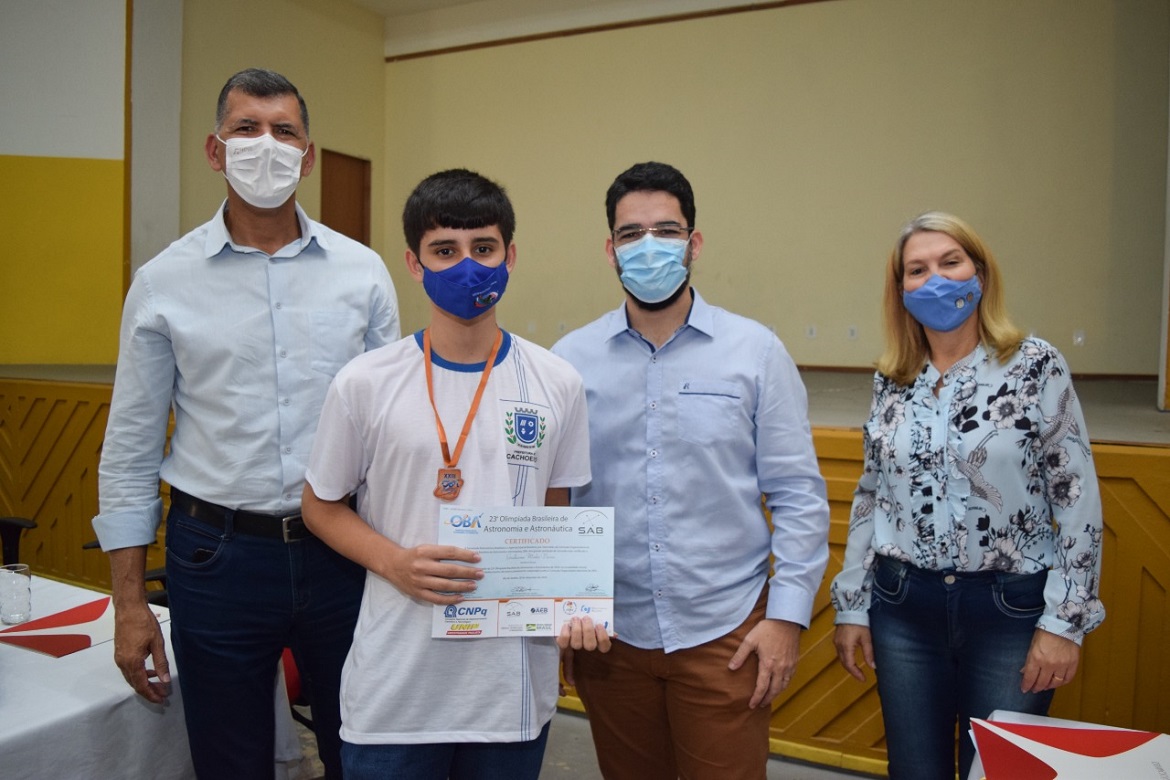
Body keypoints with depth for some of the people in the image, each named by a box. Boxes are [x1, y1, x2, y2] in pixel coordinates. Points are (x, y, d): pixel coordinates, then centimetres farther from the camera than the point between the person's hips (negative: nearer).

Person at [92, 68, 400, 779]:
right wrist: (129, 603, 1)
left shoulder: (362, 271, 1)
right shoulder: (164, 282, -1)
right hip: (218, 556, 0)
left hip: (344, 549, 1)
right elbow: (131, 450, 3)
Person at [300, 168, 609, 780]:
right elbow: (322, 507, 4)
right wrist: (396, 563, -13)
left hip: (515, 682, 2)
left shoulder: (557, 384, -2)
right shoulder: (364, 385, -6)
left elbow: (556, 516, 8)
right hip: (394, 687, -1)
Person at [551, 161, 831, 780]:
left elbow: (798, 496, -1)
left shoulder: (756, 351, -3)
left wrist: (788, 615, -6)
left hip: (725, 634, -1)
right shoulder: (569, 360, -1)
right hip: (610, 635, 2)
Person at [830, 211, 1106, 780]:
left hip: (1010, 608, -3)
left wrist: (1065, 621, -9)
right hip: (903, 609, 3)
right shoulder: (891, 382, 3)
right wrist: (852, 605, 8)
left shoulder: (1036, 366, -6)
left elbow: (1078, 501, -6)